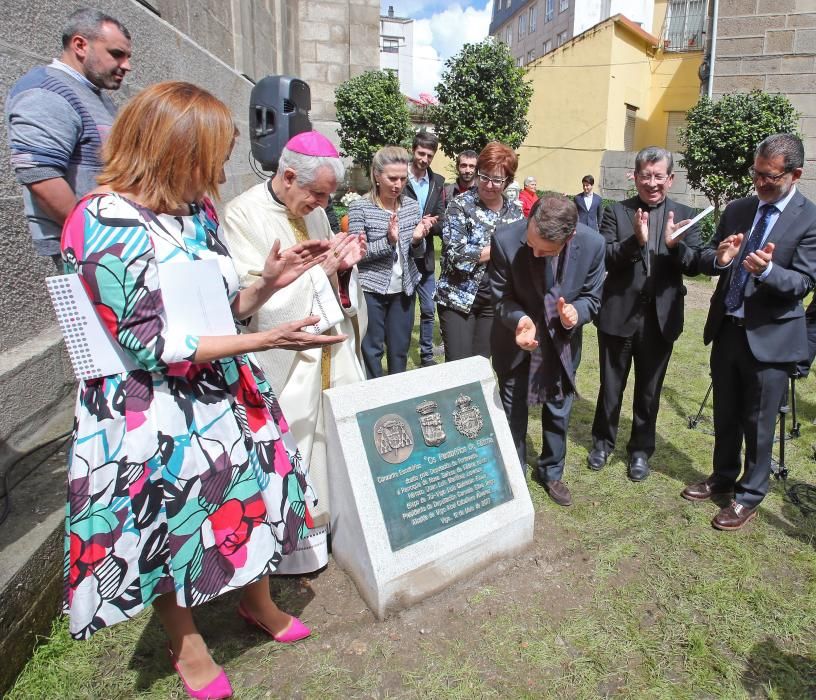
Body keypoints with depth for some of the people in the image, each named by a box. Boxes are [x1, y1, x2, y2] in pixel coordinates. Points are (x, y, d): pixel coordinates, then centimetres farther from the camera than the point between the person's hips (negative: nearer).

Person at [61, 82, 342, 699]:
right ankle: (186, 643, 42)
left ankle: (258, 600, 47)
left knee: (254, 494, 18)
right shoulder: (105, 221, -19)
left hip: (227, 393, 7)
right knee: (172, 524, 14)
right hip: (156, 411, -6)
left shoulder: (196, 210, 3)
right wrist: (265, 340, -26)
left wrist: (267, 284, -9)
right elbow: (152, 345, -23)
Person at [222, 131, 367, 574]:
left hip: (334, 351, 7)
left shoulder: (313, 211, 9)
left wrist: (343, 265, -6)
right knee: (293, 455, 5)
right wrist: (319, 266, -20)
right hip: (289, 359, -6)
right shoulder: (243, 215, -11)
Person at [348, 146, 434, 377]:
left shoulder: (412, 205, 4)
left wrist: (418, 239, -14)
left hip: (404, 289, 4)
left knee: (400, 349, 14)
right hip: (371, 290, -4)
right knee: (371, 350, 5)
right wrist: (389, 240, -27)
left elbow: (418, 254, 8)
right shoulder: (360, 207, -10)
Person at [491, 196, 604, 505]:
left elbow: (591, 298, -8)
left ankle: (552, 473, 43)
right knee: (512, 414, 14)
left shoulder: (592, 244, -23)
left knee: (558, 413, 18)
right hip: (515, 341, -1)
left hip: (562, 342, 2)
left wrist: (574, 312, -32)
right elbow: (502, 296, -15)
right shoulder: (506, 239, -28)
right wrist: (520, 320, -36)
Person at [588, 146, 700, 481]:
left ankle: (641, 449, 32)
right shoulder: (616, 212, -1)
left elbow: (694, 266, -5)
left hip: (661, 316, 1)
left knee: (649, 389, 14)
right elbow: (604, 258, -11)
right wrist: (635, 240, -27)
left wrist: (674, 243, -24)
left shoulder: (684, 215, 3)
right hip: (619, 313, -1)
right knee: (611, 385, 14)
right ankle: (603, 440, 35)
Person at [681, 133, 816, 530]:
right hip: (727, 329, 5)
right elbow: (705, 261, 6)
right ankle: (724, 478, 39)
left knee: (757, 424, 8)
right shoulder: (737, 209, 5)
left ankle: (749, 496, 27)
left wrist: (767, 270, -33)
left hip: (770, 336, -5)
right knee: (725, 415, 19)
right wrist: (719, 258, -18)